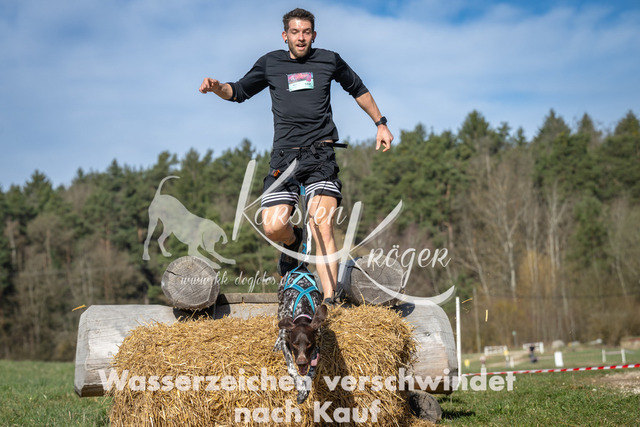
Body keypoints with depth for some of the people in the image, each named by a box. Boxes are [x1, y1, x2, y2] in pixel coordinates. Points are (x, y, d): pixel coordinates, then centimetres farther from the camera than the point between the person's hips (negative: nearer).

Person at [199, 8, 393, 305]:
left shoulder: (329, 61, 11)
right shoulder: (270, 63, 11)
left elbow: (358, 90, 26)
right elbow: (239, 91, 20)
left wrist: (381, 124, 24)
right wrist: (217, 88, -2)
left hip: (321, 153, -1)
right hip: (285, 156, 2)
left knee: (323, 229, -19)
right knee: (273, 227, -14)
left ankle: (329, 304, -19)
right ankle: (293, 242, 24)